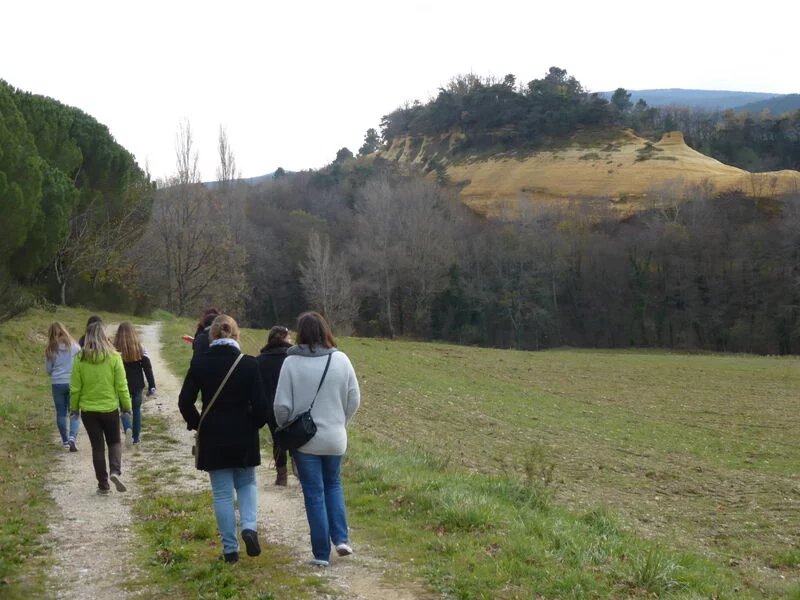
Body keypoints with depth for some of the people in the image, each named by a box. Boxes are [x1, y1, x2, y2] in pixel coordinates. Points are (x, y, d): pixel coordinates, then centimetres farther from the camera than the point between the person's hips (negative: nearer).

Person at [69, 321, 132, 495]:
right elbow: (122, 386, -6)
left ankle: (103, 485, 13)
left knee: (97, 446, 10)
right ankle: (115, 471, -7)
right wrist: (126, 406, 5)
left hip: (88, 410, 1)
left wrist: (74, 408, 10)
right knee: (114, 442, 18)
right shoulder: (114, 357, -9)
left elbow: (75, 387, -3)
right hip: (110, 409, 0)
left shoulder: (80, 359, -8)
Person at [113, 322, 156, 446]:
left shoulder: (115, 349, -9)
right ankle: (136, 437, 18)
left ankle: (128, 428, -19)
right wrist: (151, 385, 1)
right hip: (137, 385, 2)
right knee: (136, 409, 15)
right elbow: (147, 367, -3)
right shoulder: (140, 348, -4)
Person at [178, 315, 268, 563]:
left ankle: (230, 548, 11)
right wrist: (255, 424, 9)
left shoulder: (199, 363, -5)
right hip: (244, 437, 0)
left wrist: (196, 424, 11)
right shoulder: (248, 363, -9)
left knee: (222, 492, 9)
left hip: (212, 438, 0)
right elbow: (259, 403, -10)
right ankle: (249, 527, -4)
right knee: (246, 484, 20)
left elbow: (185, 401, -5)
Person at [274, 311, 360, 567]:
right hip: (335, 438, 2)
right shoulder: (341, 360, -5)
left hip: (305, 440, -2)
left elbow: (282, 405, -10)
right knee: (333, 485, 23)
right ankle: (341, 538, 12)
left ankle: (321, 554, 10)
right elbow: (354, 399, 1)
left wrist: (285, 430, 10)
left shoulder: (292, 363, -12)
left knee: (314, 495, 6)